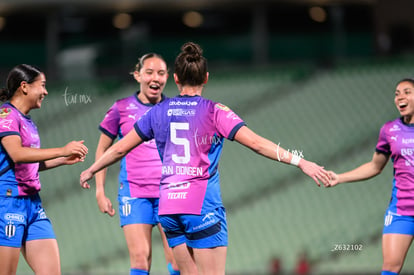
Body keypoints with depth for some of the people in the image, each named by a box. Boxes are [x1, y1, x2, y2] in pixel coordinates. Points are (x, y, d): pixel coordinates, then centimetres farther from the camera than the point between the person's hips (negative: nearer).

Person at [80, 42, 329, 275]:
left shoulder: (159, 112, 8)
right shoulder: (214, 111, -4)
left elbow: (120, 148, 16)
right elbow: (255, 143, -13)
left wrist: (91, 171, 32)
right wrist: (300, 162, -13)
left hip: (168, 207, 5)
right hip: (203, 207, -5)